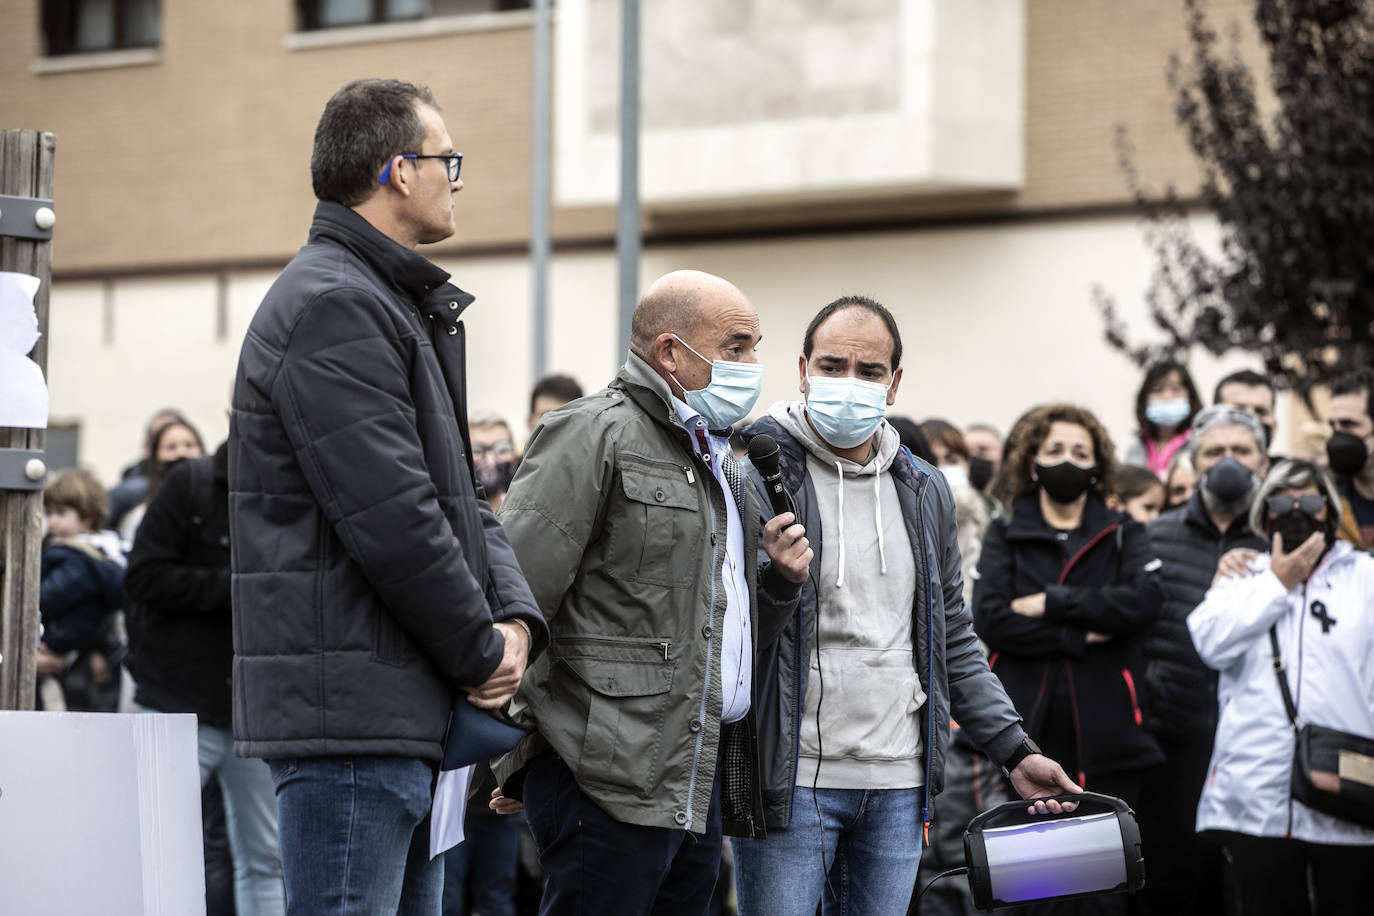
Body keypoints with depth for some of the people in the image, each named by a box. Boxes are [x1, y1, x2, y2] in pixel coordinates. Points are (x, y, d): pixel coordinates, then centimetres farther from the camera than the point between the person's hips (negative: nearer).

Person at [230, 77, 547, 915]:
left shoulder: (407, 308, 20)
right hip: (351, 714, -11)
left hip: (410, 718, 11)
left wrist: (517, 618, 2)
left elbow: (458, 492, 19)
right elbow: (391, 517, -21)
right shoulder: (331, 306, -15)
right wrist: (482, 651, -10)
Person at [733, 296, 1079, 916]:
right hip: (792, 778, -5)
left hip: (898, 784, 5)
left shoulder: (925, 491, 13)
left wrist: (1015, 750, 13)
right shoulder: (755, 471, -5)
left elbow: (953, 641, 20)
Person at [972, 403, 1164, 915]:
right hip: (1027, 733, 0)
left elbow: (1145, 599, -10)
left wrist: (1051, 603, -12)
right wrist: (1080, 636, -12)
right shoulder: (1005, 537, 10)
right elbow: (988, 619, -7)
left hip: (1105, 736, 0)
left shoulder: (1123, 536, 11)